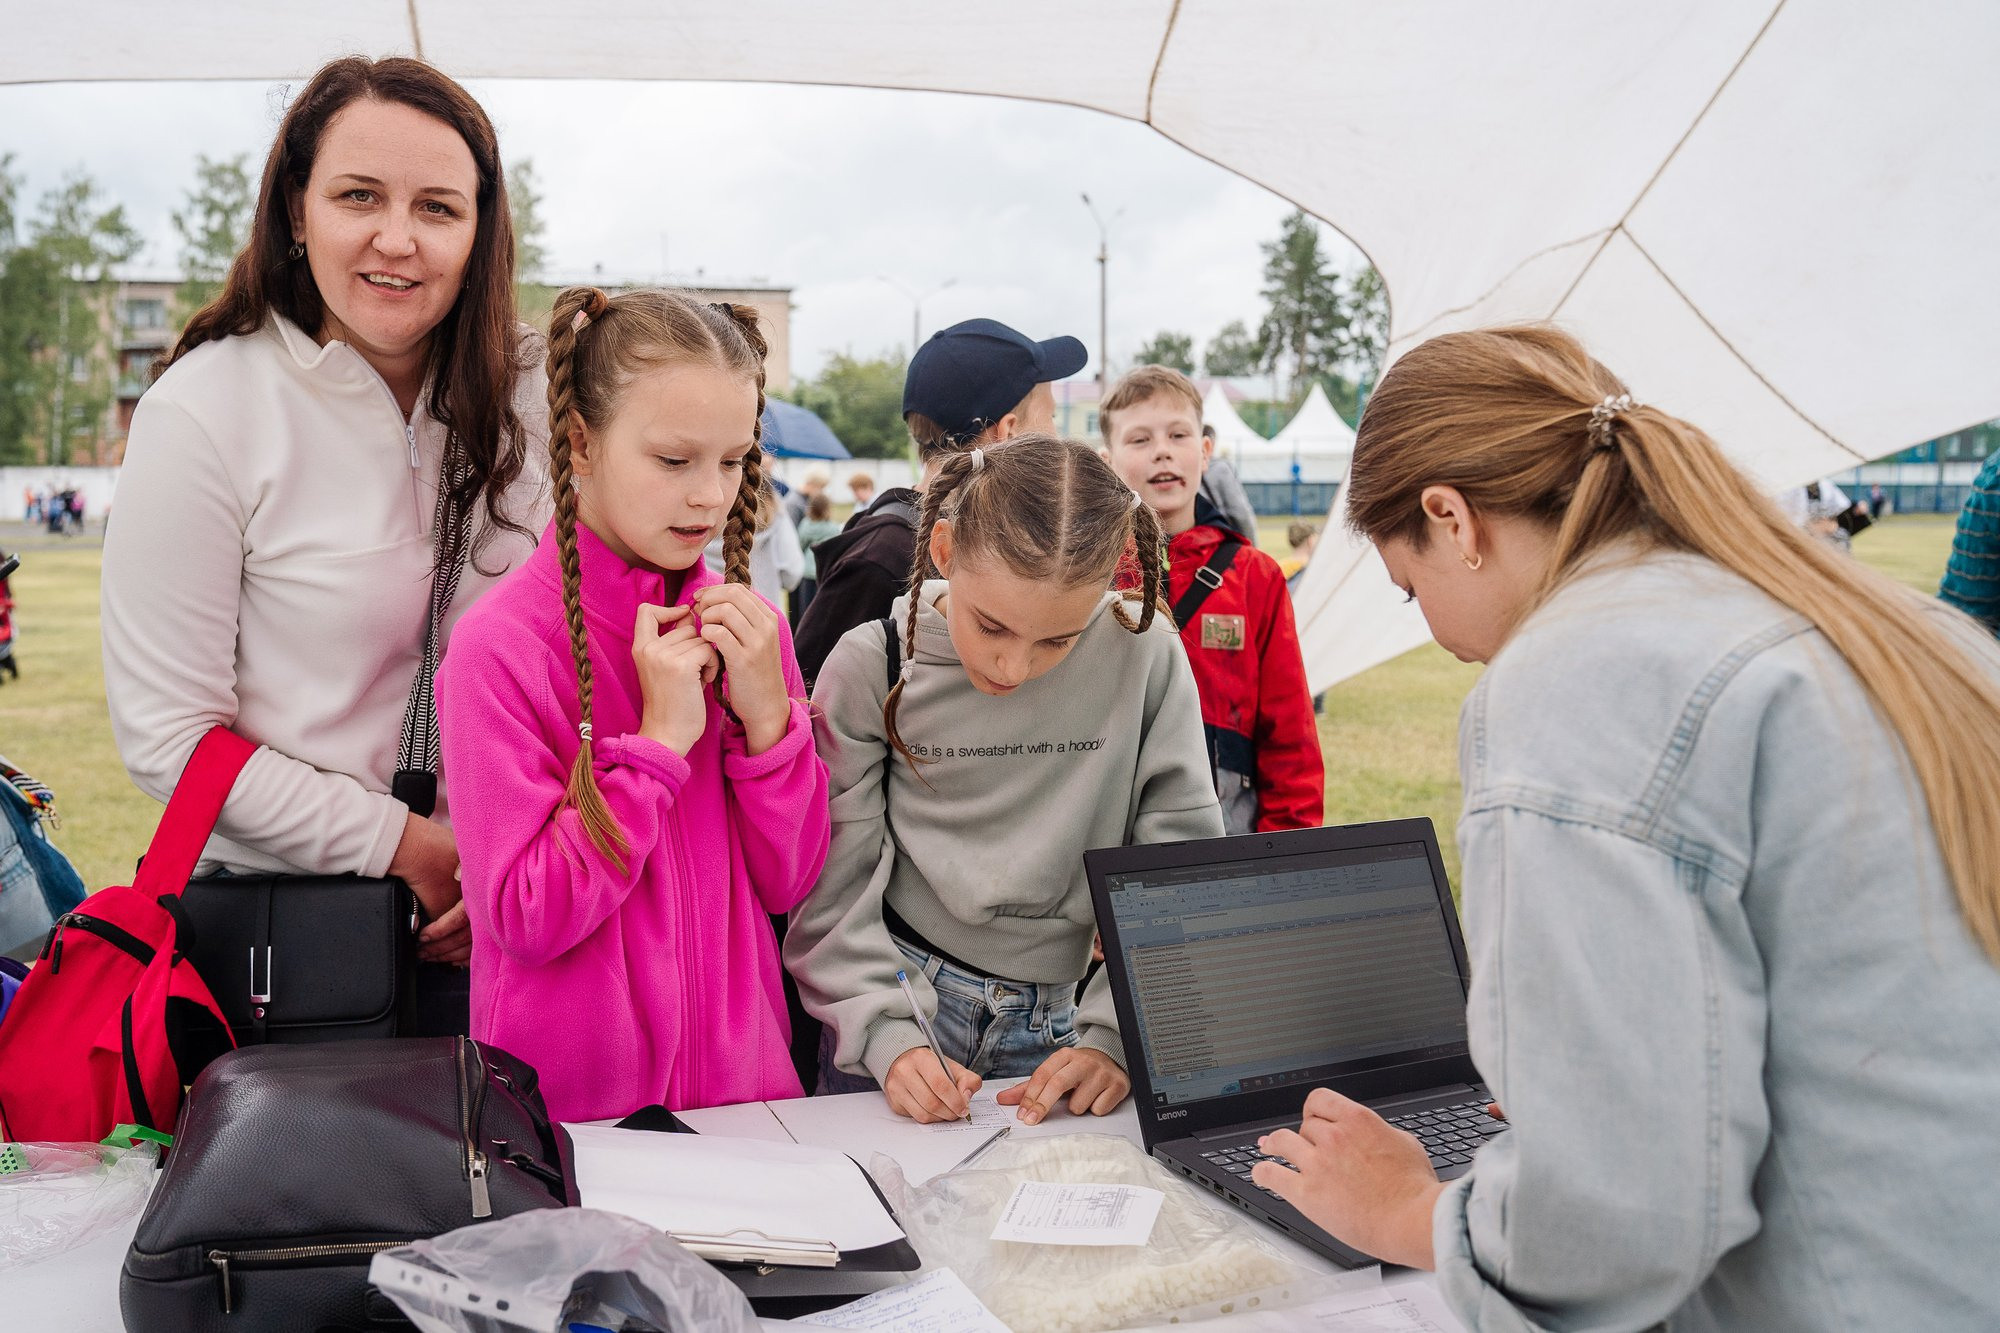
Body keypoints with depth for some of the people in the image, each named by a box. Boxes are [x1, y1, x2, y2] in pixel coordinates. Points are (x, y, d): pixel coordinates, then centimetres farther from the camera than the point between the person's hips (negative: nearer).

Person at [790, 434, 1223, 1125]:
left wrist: (1115, 1035, -14)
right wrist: (889, 1035, -19)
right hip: (897, 1006, -1)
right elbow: (835, 893, -8)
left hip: (1054, 1028, 1)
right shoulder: (873, 666, -11)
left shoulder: (1147, 657, -11)